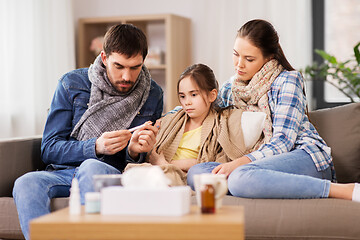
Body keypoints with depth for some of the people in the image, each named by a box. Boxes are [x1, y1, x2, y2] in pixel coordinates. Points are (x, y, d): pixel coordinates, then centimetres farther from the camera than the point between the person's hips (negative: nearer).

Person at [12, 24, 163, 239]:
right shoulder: (71, 84, 2)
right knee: (26, 183, -33)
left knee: (91, 167, -37)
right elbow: (49, 149, 0)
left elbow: (145, 161, 14)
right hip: (64, 172, 1)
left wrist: (135, 152, -12)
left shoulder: (152, 95, 6)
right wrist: (96, 147, -18)